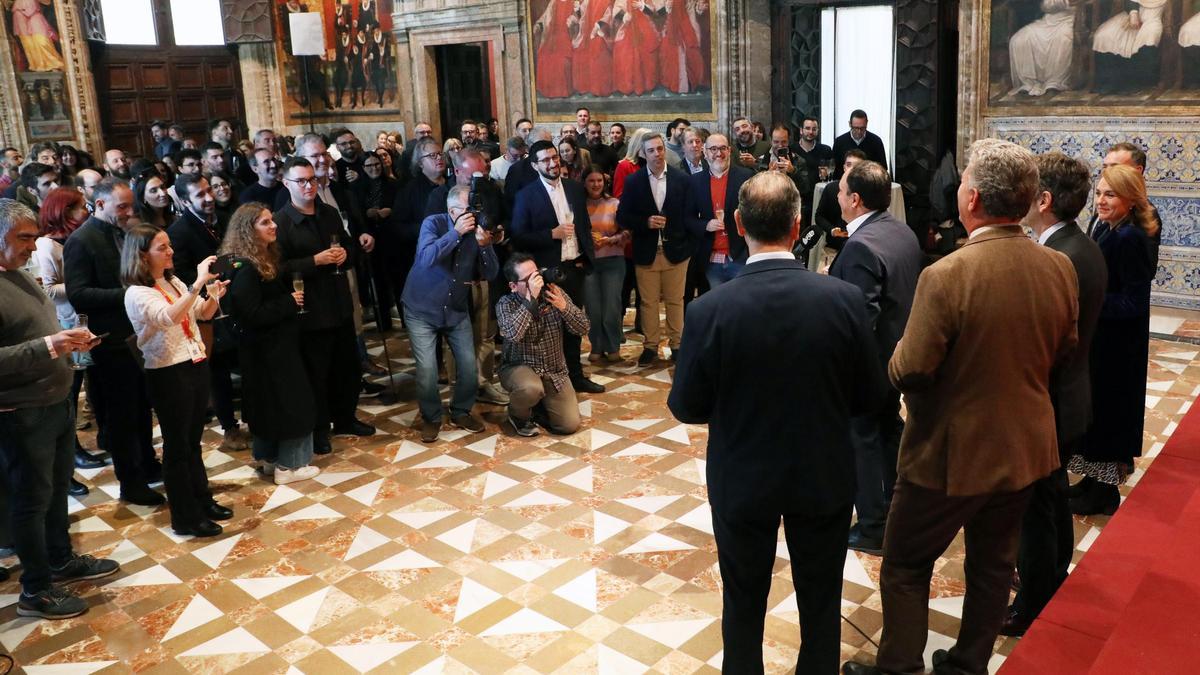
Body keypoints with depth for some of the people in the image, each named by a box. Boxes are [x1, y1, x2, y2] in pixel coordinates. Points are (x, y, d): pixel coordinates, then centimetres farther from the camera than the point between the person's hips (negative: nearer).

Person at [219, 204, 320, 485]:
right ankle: (288, 466, 8)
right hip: (265, 348, -10)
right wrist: (290, 302, -19)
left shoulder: (269, 257, 7)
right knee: (290, 402, -2)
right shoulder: (244, 268, -22)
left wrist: (294, 298, 2)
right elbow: (252, 314, -26)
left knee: (270, 402, 17)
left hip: (276, 343, 10)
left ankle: (269, 458, 29)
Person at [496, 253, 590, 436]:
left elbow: (583, 328, -8)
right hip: (518, 367, -3)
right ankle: (518, 414, -2)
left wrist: (564, 306, -26)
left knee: (570, 425, -11)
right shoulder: (506, 304, -13)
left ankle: (538, 408, 21)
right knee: (531, 388, -38)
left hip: (554, 371, 3)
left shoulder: (555, 293, -4)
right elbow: (513, 334, -34)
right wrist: (531, 299, -34)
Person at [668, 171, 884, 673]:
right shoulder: (844, 298, -18)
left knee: (744, 604, 21)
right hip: (826, 478, 1)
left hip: (742, 481, -1)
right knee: (821, 603, 22)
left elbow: (686, 408, -11)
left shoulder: (709, 310, -22)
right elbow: (868, 396, -7)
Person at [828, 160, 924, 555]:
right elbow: (914, 287, 9)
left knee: (862, 439, 6)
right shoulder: (904, 233, 1)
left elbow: (861, 318, -28)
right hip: (898, 353, 9)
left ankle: (873, 529, 18)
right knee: (889, 429, 23)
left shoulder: (861, 247, -27)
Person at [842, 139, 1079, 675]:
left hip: (952, 453, -6)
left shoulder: (946, 276, -27)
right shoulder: (1060, 269, -8)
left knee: (905, 566, 13)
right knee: (993, 563, 23)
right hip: (1025, 448, 6)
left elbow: (907, 373, -23)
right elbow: (1063, 352, 6)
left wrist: (900, 353, -2)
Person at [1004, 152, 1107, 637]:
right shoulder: (1084, 248, 4)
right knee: (1053, 497, 25)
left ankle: (1032, 611, 23)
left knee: (1034, 507, 6)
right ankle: (1055, 586, 44)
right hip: (1069, 397, 10)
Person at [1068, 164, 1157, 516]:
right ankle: (1095, 477, 32)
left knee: (1107, 410, 5)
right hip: (1099, 340, 8)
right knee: (1096, 408, 18)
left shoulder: (1131, 238, -22)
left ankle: (1106, 490, 20)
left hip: (1117, 346, -8)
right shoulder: (1105, 228, 5)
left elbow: (1133, 303, -23)